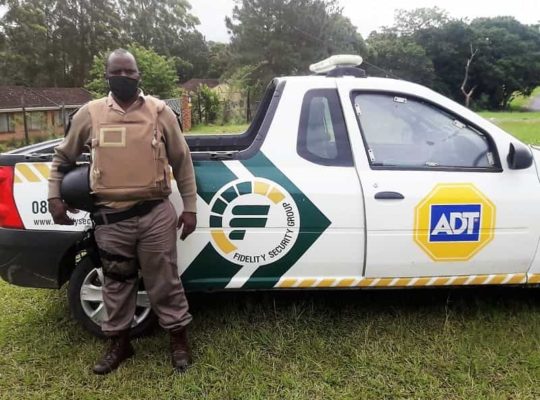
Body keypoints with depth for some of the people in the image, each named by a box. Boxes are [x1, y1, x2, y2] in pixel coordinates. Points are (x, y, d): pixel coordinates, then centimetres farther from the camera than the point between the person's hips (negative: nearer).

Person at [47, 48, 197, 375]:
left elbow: (182, 161, 5)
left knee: (165, 281, 8)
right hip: (111, 218, 2)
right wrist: (54, 195, 8)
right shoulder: (90, 114, 5)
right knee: (117, 283, 15)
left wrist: (190, 207, 2)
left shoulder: (160, 111, 1)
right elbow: (63, 157, 18)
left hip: (155, 214, -2)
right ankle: (120, 344, 35)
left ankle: (179, 339, 27)